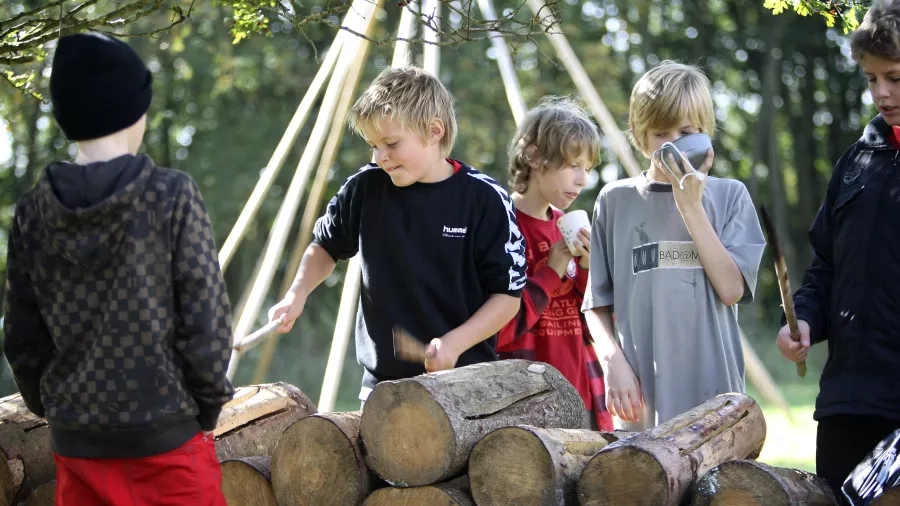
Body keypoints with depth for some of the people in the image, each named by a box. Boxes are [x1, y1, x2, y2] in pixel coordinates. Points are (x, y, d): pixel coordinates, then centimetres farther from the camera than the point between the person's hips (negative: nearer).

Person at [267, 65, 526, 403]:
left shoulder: (484, 199, -9)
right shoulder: (365, 189, 0)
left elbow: (508, 295, -5)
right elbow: (326, 246, 18)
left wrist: (456, 342, -18)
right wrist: (297, 295, 2)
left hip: (465, 382, -3)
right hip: (383, 383, 3)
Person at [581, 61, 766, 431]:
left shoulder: (728, 196, 7)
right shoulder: (616, 200, 8)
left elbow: (732, 289, -6)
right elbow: (597, 304, 10)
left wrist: (691, 206, -7)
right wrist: (613, 362, -7)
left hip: (713, 390, 0)